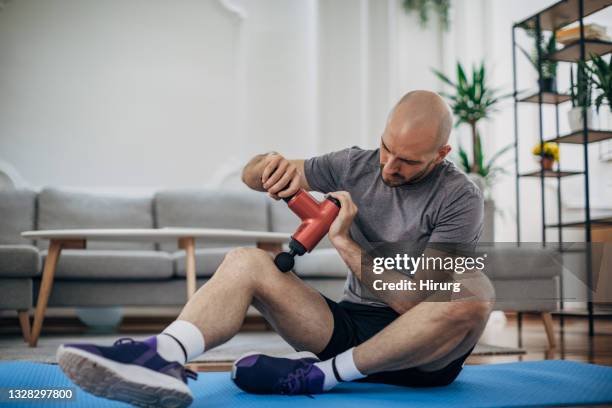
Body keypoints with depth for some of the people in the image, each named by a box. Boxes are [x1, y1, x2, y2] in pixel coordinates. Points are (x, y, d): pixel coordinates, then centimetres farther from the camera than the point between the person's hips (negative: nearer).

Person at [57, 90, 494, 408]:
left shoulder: (459, 198, -10)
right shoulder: (356, 165, 4)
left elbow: (416, 302, -18)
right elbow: (251, 175, 8)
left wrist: (344, 242, -20)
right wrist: (274, 165, -15)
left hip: (426, 352, -3)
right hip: (351, 325, 4)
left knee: (474, 294, -36)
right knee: (246, 261, -14)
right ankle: (162, 356, -44)